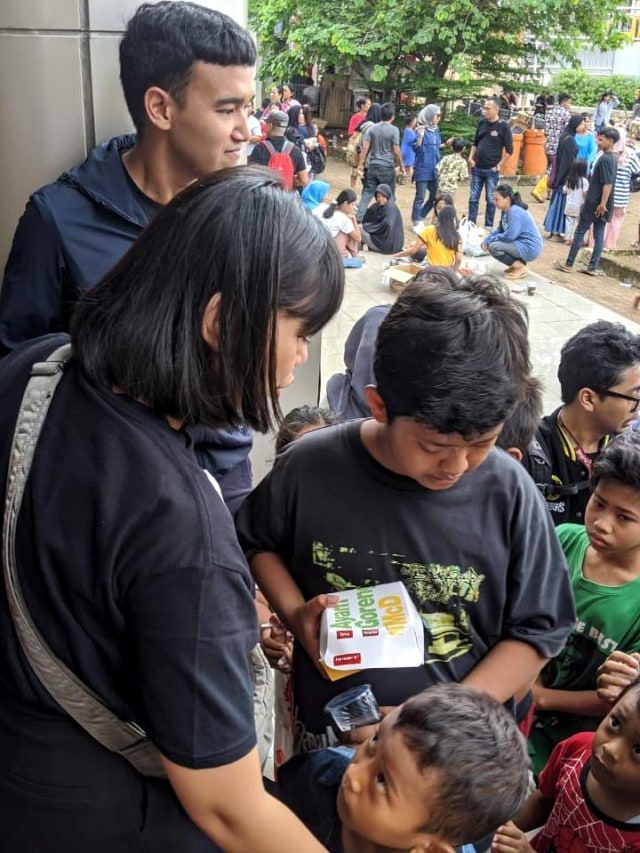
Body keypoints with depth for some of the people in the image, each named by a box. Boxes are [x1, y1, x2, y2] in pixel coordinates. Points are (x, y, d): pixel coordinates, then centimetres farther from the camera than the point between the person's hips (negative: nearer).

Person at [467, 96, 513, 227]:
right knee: (473, 198, 7)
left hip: (491, 170, -4)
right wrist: (471, 158, 5)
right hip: (477, 168, 4)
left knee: (491, 199, 4)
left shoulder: (503, 126, -7)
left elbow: (509, 150, -5)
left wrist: (499, 165, -7)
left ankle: (489, 226, 13)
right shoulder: (482, 123, 6)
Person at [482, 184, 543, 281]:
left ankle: (521, 267, -9)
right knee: (490, 243, 13)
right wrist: (487, 240, -3)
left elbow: (509, 236, -26)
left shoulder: (515, 212, -22)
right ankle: (518, 263, 10)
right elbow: (499, 230, 14)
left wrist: (491, 239, -11)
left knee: (493, 247, -22)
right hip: (521, 243, 10)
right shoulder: (505, 211, 7)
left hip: (530, 248, -10)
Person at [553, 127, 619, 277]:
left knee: (580, 232, 0)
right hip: (599, 203, 9)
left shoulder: (605, 159, -17)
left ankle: (569, 264, 5)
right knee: (599, 235, 8)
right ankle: (594, 267, 11)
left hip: (595, 203, -9)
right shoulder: (611, 158, 12)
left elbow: (608, 184, -23)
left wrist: (602, 203, -24)